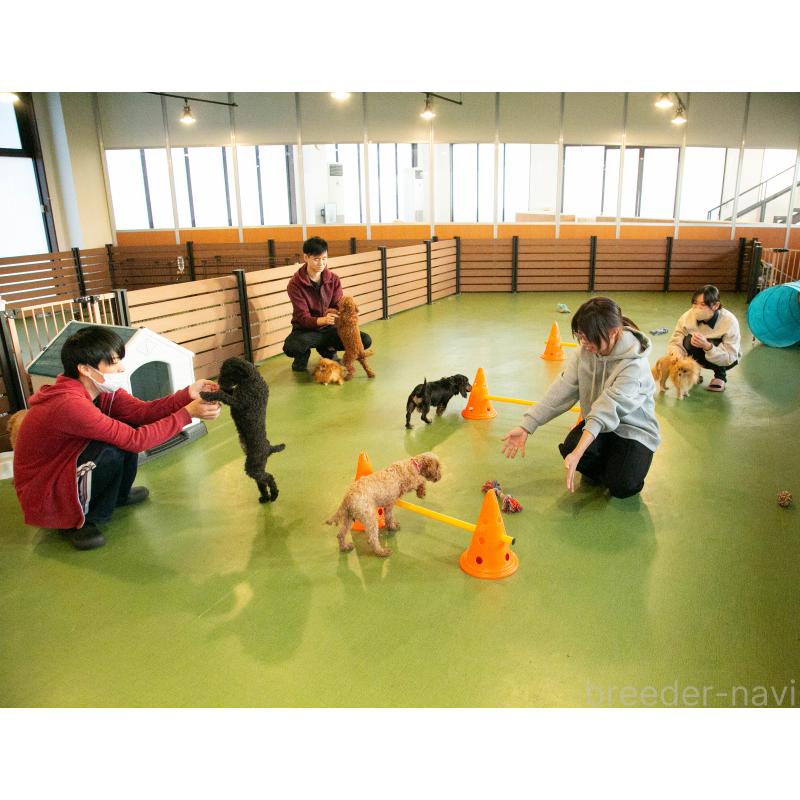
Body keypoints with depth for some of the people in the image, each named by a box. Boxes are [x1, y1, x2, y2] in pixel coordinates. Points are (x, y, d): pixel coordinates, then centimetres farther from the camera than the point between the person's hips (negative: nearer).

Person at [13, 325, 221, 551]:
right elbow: (136, 440, -32)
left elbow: (142, 411, -12)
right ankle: (76, 522, -6)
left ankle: (118, 495, 19)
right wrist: (188, 413, -30)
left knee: (126, 433, -4)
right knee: (112, 451, -29)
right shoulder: (69, 404, -33)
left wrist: (188, 395, -24)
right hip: (44, 496, -9)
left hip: (67, 469, 9)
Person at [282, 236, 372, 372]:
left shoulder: (334, 279, -3)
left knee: (365, 340, -16)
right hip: (306, 329, -4)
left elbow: (339, 306, -4)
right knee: (291, 347, -39)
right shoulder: (295, 284, -15)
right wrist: (322, 320, -42)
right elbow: (302, 317, -20)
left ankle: (327, 349, 10)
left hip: (328, 328, 4)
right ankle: (303, 355, 3)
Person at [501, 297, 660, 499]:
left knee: (623, 486, -26)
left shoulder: (634, 365, -28)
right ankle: (600, 468, 7)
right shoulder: (586, 351, -11)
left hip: (633, 428, -4)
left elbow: (608, 409, -38)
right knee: (570, 447, -27)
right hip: (597, 423, 4)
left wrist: (578, 454, -48)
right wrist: (526, 426, -22)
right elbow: (561, 390, -14)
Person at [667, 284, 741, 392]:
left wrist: (707, 346, -47)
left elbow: (730, 358, -30)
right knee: (690, 340, -28)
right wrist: (675, 353, -44)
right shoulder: (687, 317, -22)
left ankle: (720, 375, -4)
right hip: (700, 358, 2)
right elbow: (675, 342, -19)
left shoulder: (729, 321, -29)